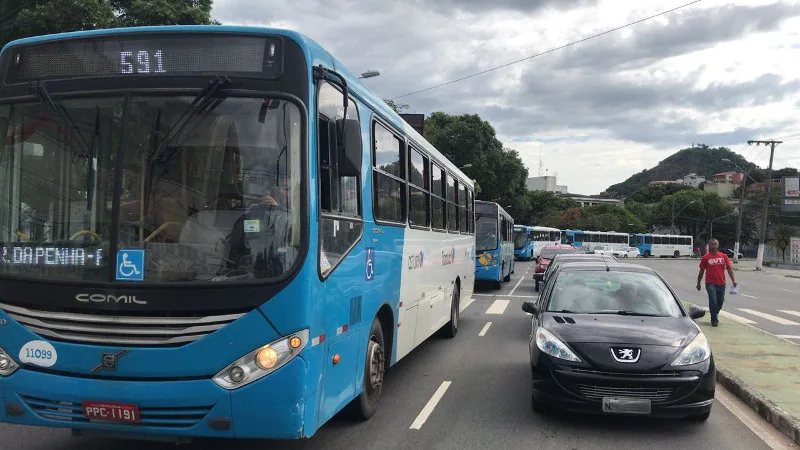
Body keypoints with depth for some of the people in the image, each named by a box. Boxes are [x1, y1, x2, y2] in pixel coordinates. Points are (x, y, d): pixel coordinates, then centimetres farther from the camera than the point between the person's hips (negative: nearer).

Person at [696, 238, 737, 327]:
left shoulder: (723, 256, 5)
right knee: (713, 301, -10)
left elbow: (729, 268, 4)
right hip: (711, 284, -3)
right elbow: (701, 271, 4)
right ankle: (714, 320, 2)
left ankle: (715, 314, 39)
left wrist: (733, 280, -7)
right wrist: (698, 283, 7)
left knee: (720, 302, 14)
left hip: (721, 283, 3)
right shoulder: (706, 257, -1)